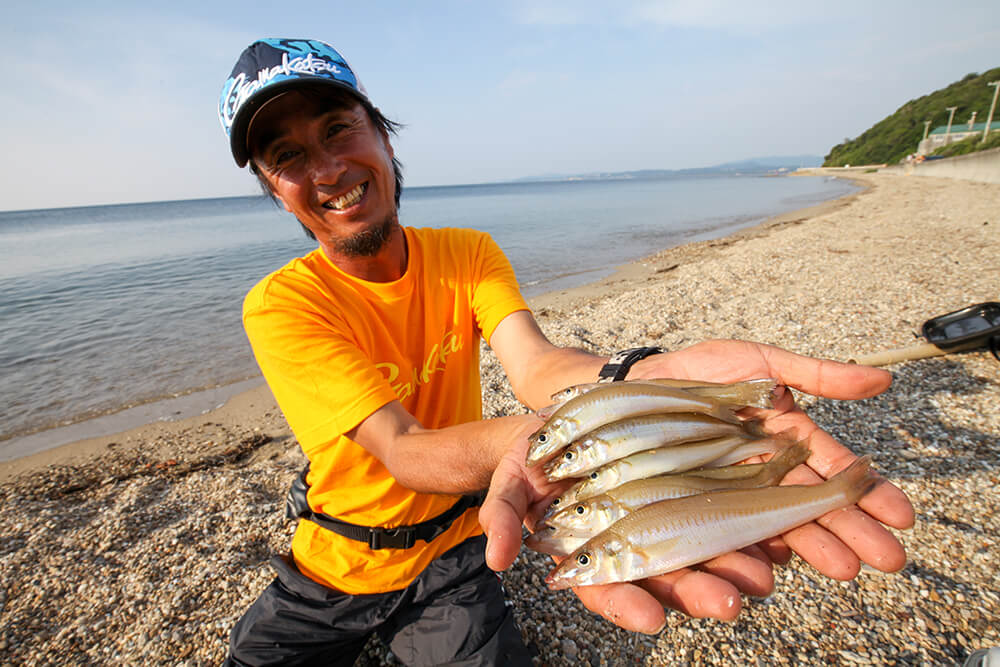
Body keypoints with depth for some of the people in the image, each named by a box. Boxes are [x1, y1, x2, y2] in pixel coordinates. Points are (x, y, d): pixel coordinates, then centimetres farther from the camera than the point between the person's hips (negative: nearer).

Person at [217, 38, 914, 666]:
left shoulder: (468, 253, -11)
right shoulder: (281, 305, -19)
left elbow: (533, 360, -28)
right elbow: (400, 449, -30)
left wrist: (641, 379, -49)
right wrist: (536, 435, -49)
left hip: (448, 552, 0)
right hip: (328, 569, 1)